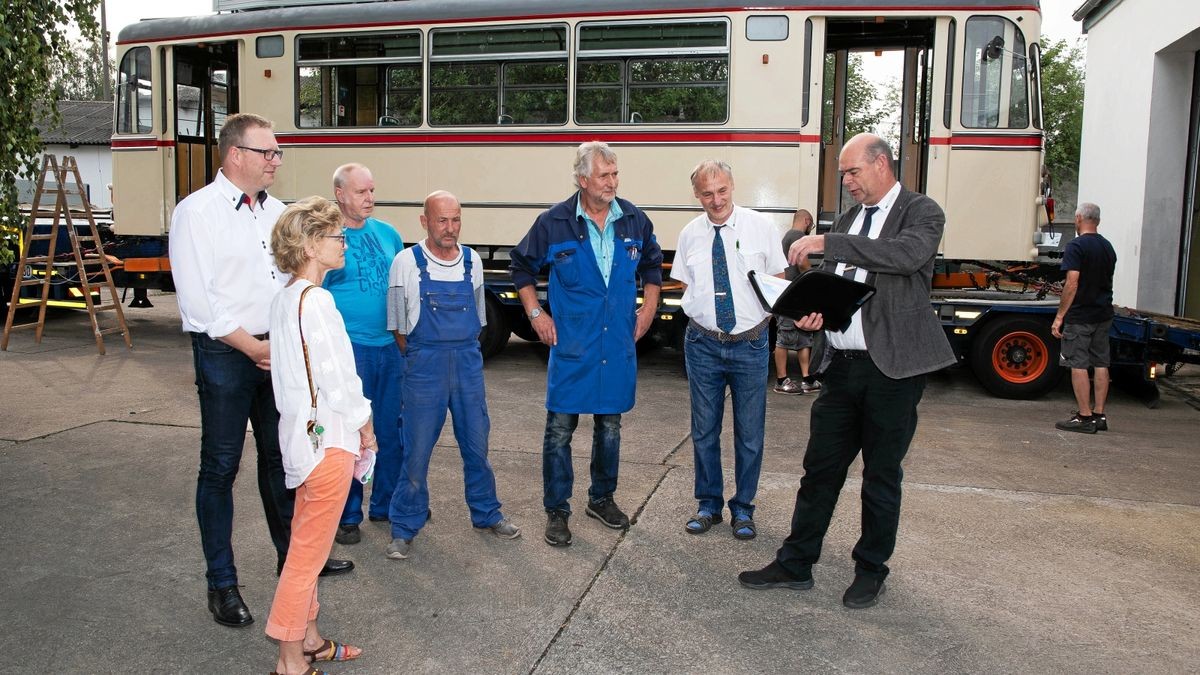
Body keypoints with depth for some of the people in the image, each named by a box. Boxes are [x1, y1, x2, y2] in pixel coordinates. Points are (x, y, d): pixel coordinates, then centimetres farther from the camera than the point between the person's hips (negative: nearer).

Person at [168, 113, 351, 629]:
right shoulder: (197, 212, -10)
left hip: (277, 350, 6)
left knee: (280, 455, 17)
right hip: (225, 355, -6)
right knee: (220, 466, 4)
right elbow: (197, 300, -15)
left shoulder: (276, 211, 9)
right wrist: (253, 346, -14)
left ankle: (292, 554, 33)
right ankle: (221, 584, 18)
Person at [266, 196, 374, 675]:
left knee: (306, 546, 19)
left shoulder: (286, 297, 9)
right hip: (328, 438, -10)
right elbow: (336, 378, -20)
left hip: (307, 434, 10)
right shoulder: (315, 300, -19)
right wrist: (364, 424, -6)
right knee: (308, 554, 1)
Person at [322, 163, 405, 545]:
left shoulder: (388, 234, 11)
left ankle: (386, 505, 28)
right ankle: (347, 516, 15)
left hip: (391, 347, 6)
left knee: (392, 429, 12)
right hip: (348, 349, -5)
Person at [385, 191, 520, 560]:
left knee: (477, 444, 12)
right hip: (425, 364, -3)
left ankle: (486, 513, 29)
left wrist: (463, 353, 11)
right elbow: (397, 324, 1)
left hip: (468, 363, 4)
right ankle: (405, 527, 15)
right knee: (417, 449, 1)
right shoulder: (407, 262, -5)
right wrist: (420, 358, 2)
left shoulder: (472, 261, 6)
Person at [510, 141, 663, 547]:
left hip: (619, 345, 3)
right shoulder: (554, 222, -7)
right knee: (560, 428, 0)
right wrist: (535, 314, 1)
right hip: (571, 346, -3)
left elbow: (652, 264, 20)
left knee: (610, 426, 15)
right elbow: (522, 267, 7)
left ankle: (602, 498, 33)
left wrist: (649, 307, 11)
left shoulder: (634, 220, 3)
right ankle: (556, 511, 13)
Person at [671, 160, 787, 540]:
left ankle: (743, 509, 24)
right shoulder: (690, 234, 3)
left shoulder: (760, 227, -3)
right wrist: (701, 306, -4)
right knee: (704, 430, 11)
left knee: (750, 433, 7)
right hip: (703, 344, 2)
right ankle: (709, 504, 28)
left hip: (750, 343, -1)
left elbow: (779, 280, 4)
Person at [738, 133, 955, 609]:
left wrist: (827, 244, -27)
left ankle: (871, 571, 23)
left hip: (893, 368, -5)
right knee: (820, 468, 10)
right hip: (842, 364, 6)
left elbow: (908, 254, -26)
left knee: (881, 475, 7)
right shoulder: (846, 223, 16)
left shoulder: (921, 212, -3)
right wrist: (814, 312, -3)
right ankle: (795, 564, 21)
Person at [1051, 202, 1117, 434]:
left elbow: (1072, 283, -20)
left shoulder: (1076, 246, -13)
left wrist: (1059, 316, -18)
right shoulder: (1108, 247, 13)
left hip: (1079, 316, -8)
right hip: (1103, 315, 8)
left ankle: (1085, 417, -3)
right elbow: (1105, 281, 18)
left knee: (1078, 365, -4)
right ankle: (1099, 415, 15)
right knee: (1100, 364, 10)